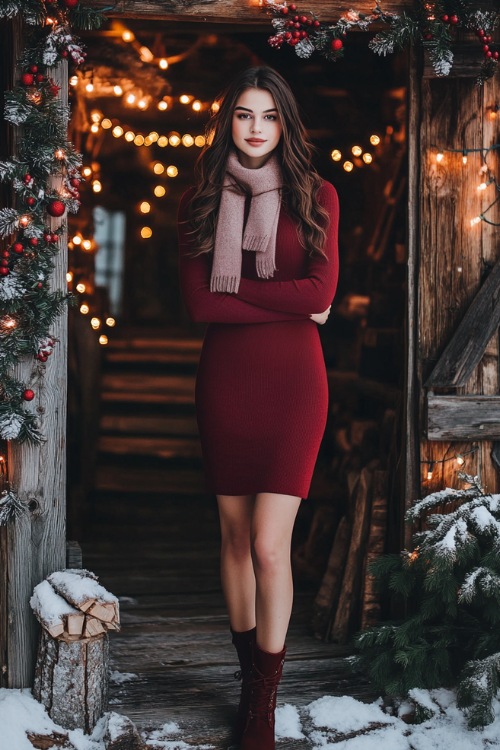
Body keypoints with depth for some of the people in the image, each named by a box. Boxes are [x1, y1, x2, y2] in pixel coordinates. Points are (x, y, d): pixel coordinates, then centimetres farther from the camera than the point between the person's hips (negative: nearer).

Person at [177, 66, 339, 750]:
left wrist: (234, 287, -8)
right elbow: (197, 302, -5)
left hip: (292, 380, -2)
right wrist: (288, 302, -9)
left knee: (270, 546, -8)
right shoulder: (201, 201, 6)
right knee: (235, 536, 9)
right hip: (224, 379, 2)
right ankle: (249, 675, 24)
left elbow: (320, 291, -8)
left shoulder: (316, 196, 4)